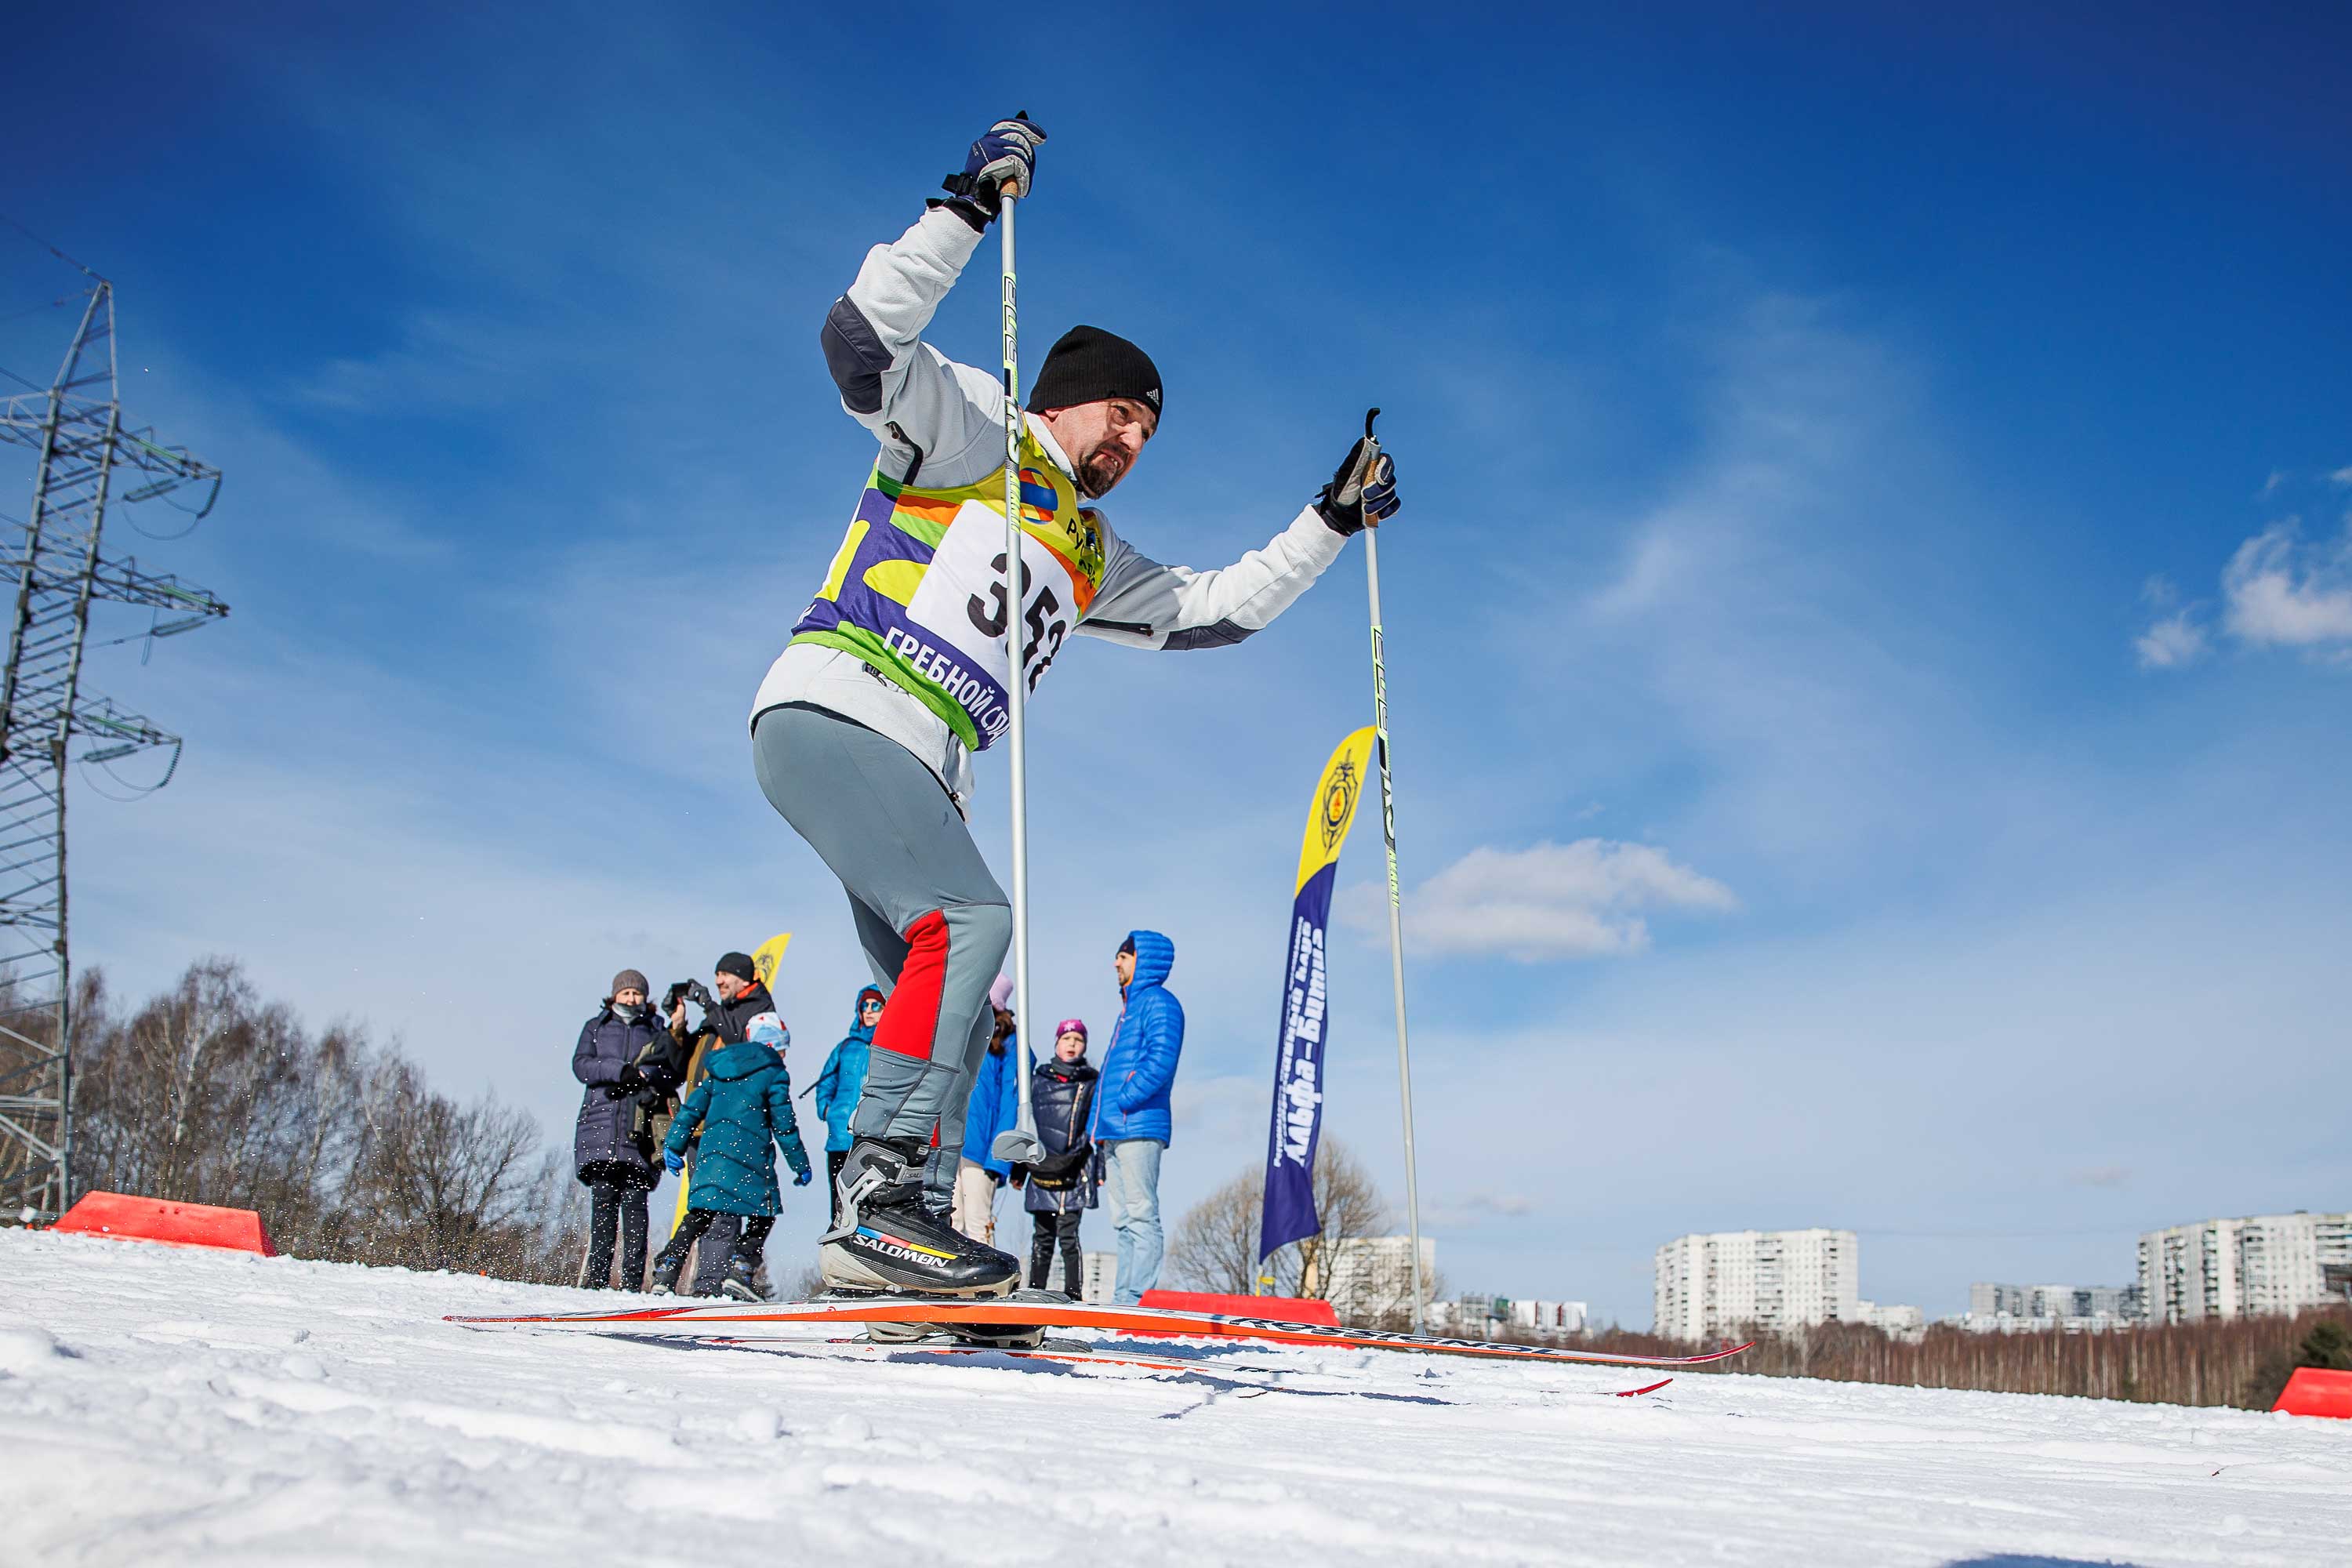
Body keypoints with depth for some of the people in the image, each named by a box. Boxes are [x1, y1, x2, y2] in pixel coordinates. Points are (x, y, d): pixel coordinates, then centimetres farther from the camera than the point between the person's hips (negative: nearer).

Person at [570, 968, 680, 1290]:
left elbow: (673, 1074, 7)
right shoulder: (596, 1028, 20)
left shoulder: (657, 1032, 18)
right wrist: (620, 1070, -11)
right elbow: (581, 1065, 4)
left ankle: (633, 1279, -9)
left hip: (639, 1125, 0)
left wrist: (642, 1076, -12)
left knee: (635, 1201, -7)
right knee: (604, 1197, -8)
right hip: (601, 1121, 0)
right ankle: (597, 1275, -9)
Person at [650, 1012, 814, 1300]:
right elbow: (784, 1123, -1)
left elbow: (693, 1107, 15)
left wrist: (673, 1145, 20)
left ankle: (666, 1270, -1)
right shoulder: (774, 1074, 1)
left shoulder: (719, 1069, 18)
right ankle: (741, 1269, -10)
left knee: (698, 1214, 10)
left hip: (711, 1149, 5)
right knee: (763, 1215, 6)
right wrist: (801, 1165, 6)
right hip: (751, 1154, -5)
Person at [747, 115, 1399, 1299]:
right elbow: (862, 338, -10)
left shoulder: (1092, 559, 27)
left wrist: (1330, 523, 26)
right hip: (830, 713, -9)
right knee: (970, 918, -25)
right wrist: (968, 210, -13)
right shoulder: (964, 435, 7)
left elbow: (1221, 608, 30)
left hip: (917, 775, 9)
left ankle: (883, 1232, -1)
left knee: (937, 987, -1)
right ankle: (880, 1196, -30)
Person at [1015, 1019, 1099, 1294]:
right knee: (1042, 1237, 7)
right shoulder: (1038, 1080, 14)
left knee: (1068, 1235, -9)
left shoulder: (1092, 1083, 8)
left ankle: (1073, 1294, -5)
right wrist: (1018, 1168, 15)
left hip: (1074, 1175, -3)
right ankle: (1035, 1292, 12)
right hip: (1041, 1172, 3)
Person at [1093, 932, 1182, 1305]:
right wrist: (1100, 1123, 19)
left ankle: (1136, 1299, -14)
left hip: (1139, 1127, -10)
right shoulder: (1129, 1008, 26)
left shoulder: (1159, 1003, -3)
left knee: (1141, 1215, -11)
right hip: (1115, 1133, 10)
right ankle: (1124, 1299, 9)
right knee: (1125, 1220, 8)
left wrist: (1123, 1103, -15)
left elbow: (1160, 1062, -16)